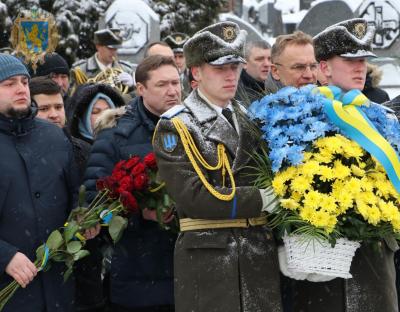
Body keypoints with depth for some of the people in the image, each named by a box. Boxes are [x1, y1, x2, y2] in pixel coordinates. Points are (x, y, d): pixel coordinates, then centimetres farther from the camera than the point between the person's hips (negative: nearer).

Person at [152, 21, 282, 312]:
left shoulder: (250, 119, 17)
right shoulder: (175, 127, -3)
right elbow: (196, 197, -14)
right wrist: (263, 199, -14)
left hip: (260, 253, 5)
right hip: (207, 255, -5)